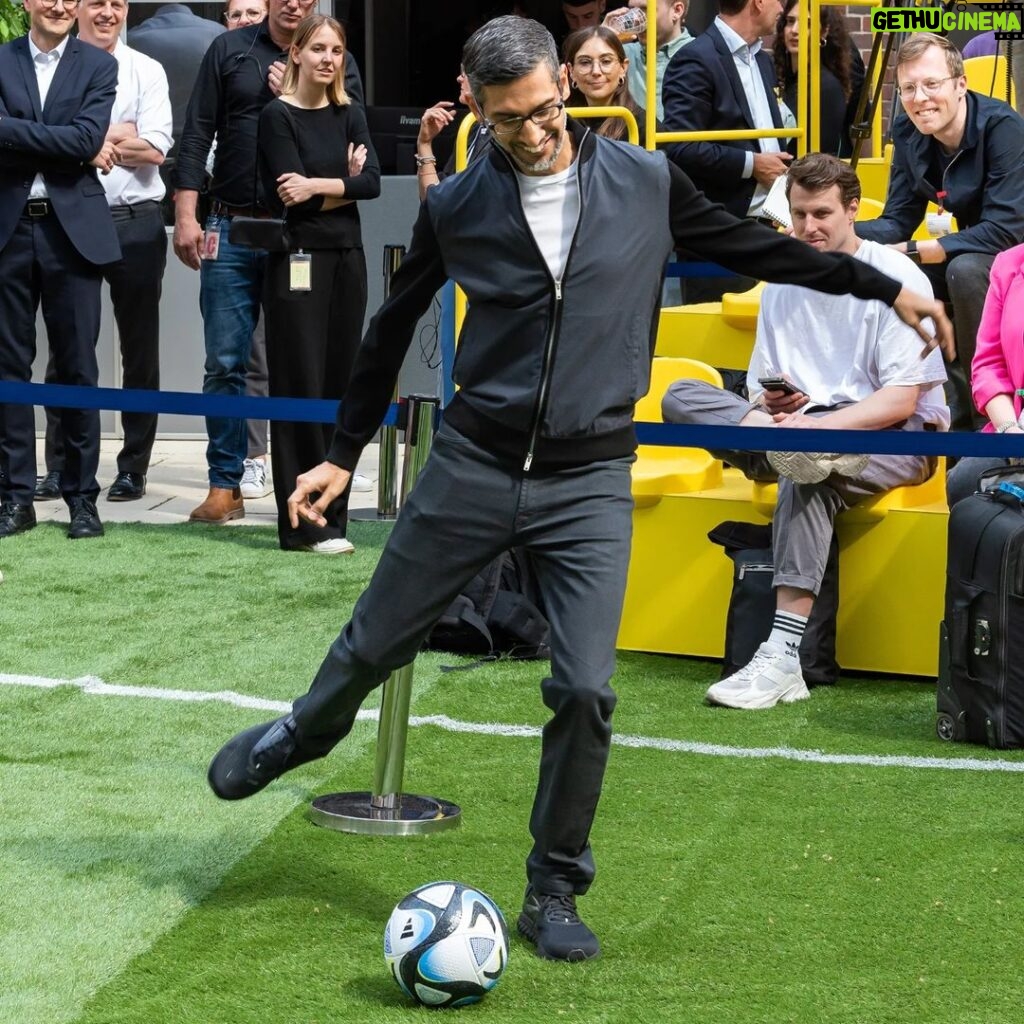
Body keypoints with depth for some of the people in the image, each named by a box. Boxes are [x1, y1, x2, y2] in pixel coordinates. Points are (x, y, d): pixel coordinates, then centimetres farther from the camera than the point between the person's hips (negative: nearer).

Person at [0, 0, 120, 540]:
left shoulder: (98, 66, 5)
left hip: (72, 228, -1)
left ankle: (82, 495, 9)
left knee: (77, 365, 2)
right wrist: (72, 147, -10)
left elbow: (87, 136, -9)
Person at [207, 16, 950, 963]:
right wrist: (343, 454, 15)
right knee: (374, 646, 10)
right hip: (473, 465, 1)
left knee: (585, 691, -10)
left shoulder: (645, 182, -2)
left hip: (590, 478, 0)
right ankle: (304, 735, 46)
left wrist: (884, 287, 13)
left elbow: (746, 245, 12)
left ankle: (554, 894, 9)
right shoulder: (455, 207, -2)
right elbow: (393, 329, 11)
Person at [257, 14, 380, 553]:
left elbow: (372, 183, -3)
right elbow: (291, 197, -13)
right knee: (300, 388, -5)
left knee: (338, 386, 6)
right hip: (298, 260, -5)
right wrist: (344, 183, -4)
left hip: (347, 258, 5)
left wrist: (318, 187, -14)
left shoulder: (349, 115, 12)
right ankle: (302, 525, -3)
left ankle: (331, 516, 12)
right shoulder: (278, 116, -3)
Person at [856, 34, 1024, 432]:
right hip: (974, 255, 8)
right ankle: (961, 403, 4)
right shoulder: (909, 133, -4)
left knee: (965, 270, -33)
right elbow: (896, 222, -2)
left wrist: (910, 251, -33)